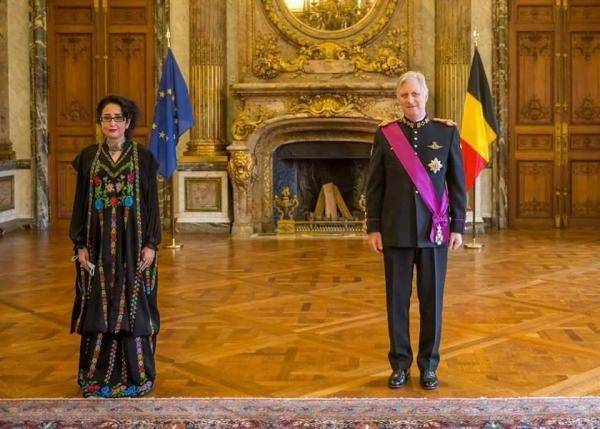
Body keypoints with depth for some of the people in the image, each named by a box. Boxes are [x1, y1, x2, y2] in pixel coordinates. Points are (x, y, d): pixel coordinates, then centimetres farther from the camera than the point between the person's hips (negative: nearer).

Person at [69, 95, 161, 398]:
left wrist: (150, 245, -8)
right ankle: (97, 377, 17)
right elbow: (80, 204, 5)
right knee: (99, 309, 5)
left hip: (133, 244, -1)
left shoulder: (144, 158, 0)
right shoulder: (88, 157, 4)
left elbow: (152, 204, -1)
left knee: (133, 307, 3)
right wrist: (80, 245, -2)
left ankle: (135, 375, 15)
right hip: (98, 245, 1)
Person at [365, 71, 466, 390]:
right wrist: (373, 228, 0)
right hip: (396, 230, 0)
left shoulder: (447, 132, 3)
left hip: (434, 230, 0)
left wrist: (457, 227, 0)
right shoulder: (385, 134, 3)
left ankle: (429, 366, 18)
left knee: (432, 299, 6)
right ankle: (400, 364, 18)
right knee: (397, 299, 5)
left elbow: (458, 184, 4)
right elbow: (374, 185, 4)